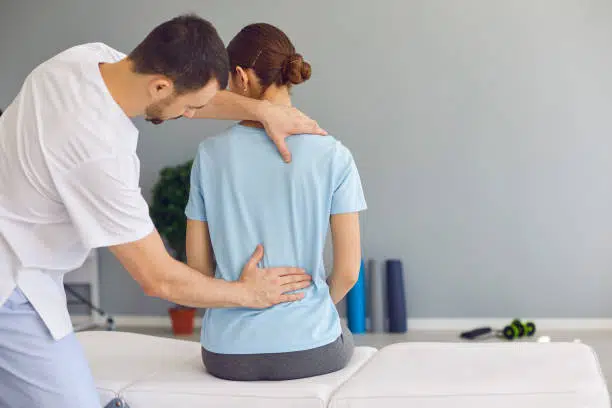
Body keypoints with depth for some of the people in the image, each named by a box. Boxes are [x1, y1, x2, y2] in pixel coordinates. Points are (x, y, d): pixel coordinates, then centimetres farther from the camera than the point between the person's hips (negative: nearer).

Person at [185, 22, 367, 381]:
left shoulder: (210, 154, -6)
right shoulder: (332, 155, -10)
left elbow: (199, 265, 0)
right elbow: (348, 271, -8)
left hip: (227, 356, 1)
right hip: (310, 351, -1)